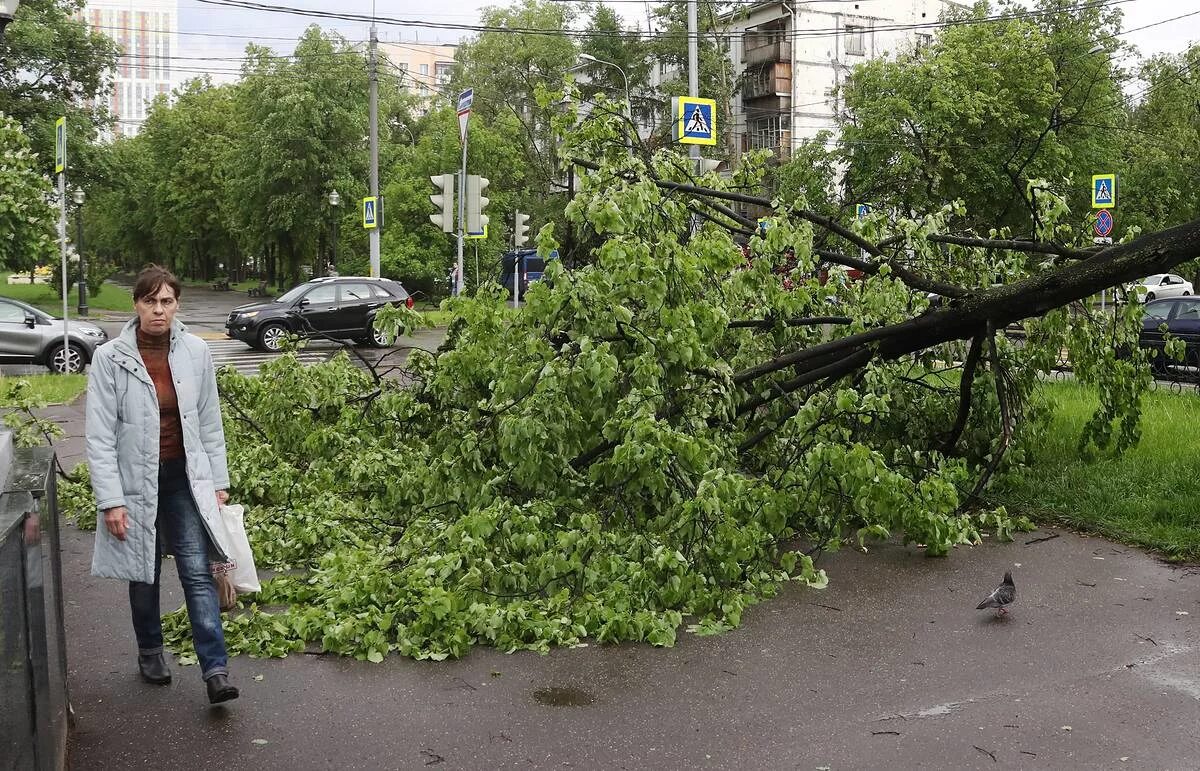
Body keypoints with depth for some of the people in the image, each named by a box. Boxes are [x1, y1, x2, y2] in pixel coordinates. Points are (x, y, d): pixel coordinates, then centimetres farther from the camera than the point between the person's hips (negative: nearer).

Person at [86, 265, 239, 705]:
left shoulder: (195, 353, -4)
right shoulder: (110, 358, -11)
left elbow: (210, 424, 5)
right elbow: (100, 436, -10)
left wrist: (219, 482, 5)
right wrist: (110, 501, -13)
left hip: (185, 478, 1)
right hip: (135, 480, -1)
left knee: (197, 571, -7)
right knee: (144, 574, 15)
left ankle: (215, 669, -7)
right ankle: (150, 651, 37)